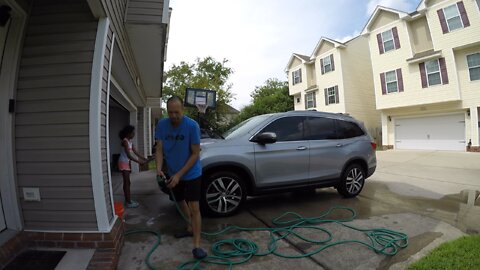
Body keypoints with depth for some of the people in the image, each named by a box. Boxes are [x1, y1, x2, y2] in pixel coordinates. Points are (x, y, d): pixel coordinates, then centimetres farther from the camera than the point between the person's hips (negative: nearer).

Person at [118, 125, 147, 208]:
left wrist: (144, 159, 1)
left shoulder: (130, 141, 9)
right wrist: (139, 161, -25)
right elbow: (129, 155, -25)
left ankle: (128, 200, 22)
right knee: (127, 182, -6)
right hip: (123, 163, -9)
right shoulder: (125, 141, -19)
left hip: (127, 162, 9)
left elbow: (135, 152, 10)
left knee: (127, 182, 13)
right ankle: (128, 202, 0)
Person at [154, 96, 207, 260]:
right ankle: (190, 228, 45)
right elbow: (159, 149, -7)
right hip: (173, 174, 6)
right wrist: (159, 168, -25)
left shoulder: (192, 126, -21)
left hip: (191, 174, -5)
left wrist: (179, 174, -23)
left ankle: (196, 245, 5)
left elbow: (195, 154, -19)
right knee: (181, 202, 21)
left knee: (194, 207, -6)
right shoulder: (161, 125, -9)